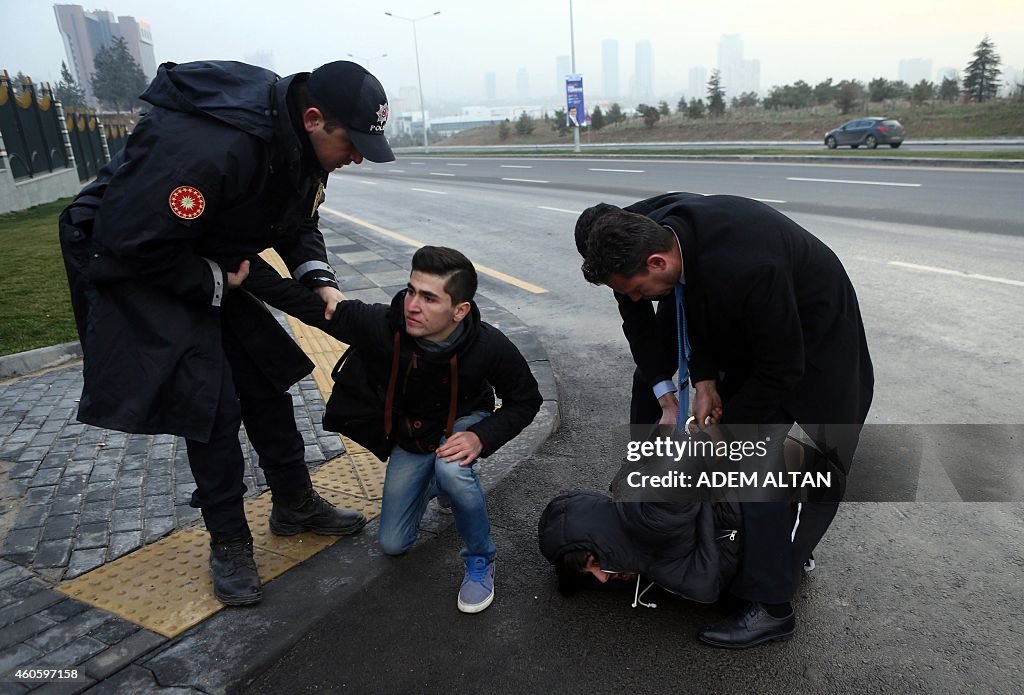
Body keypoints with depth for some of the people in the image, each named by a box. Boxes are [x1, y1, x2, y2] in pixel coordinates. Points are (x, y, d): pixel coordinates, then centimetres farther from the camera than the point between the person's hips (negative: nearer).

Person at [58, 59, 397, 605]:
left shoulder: (299, 145, -8)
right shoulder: (210, 146, -36)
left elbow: (297, 223, 6)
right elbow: (129, 241, -32)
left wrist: (318, 279, -12)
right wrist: (214, 283, -20)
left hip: (213, 273, 8)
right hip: (136, 270, -8)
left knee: (266, 385, 8)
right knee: (210, 404, -9)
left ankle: (295, 504, 26)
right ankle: (228, 542, 11)